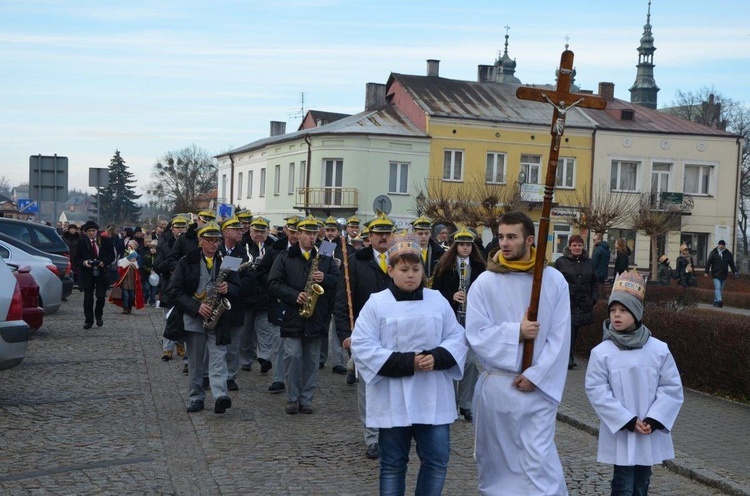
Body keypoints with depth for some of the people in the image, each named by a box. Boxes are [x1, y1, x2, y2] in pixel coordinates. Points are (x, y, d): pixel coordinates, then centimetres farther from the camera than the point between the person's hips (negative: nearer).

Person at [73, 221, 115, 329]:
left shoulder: (106, 241, 0)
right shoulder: (82, 243, -1)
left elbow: (112, 256, 5)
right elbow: (76, 259, 2)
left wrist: (104, 262, -13)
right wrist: (84, 262, -18)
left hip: (102, 274, 0)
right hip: (87, 274, 0)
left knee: (101, 296, -6)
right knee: (88, 298, 6)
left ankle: (99, 316, 21)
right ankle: (88, 321, 17)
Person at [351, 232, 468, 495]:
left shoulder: (438, 300, 5)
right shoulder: (376, 303, -5)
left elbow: (457, 338, 6)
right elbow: (362, 347, -10)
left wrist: (437, 358, -15)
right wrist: (406, 363, -18)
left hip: (433, 398, 3)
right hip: (392, 400, -2)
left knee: (437, 459, 6)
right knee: (393, 464, 8)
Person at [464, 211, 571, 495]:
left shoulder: (554, 281, -2)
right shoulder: (485, 282, -4)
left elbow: (559, 338, -4)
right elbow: (476, 334, -9)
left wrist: (535, 376, -11)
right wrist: (516, 332, -20)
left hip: (539, 386, -1)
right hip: (496, 385, 1)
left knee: (539, 458, -6)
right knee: (496, 456, 13)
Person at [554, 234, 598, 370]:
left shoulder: (588, 262, 13)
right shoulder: (561, 262, 0)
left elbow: (595, 282, 19)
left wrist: (594, 298, 7)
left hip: (583, 304, 4)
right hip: (567, 303, -4)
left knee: (575, 332, 10)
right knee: (569, 330, -12)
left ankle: (569, 358, 20)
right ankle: (568, 359, -11)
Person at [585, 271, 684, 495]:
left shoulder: (659, 349, -4)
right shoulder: (602, 352, -10)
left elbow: (672, 387, -1)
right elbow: (596, 391, -11)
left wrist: (653, 420, -12)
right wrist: (627, 421, -15)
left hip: (650, 433, 3)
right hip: (619, 433, -2)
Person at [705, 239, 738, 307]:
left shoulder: (728, 254, 7)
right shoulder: (713, 252, -1)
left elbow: (732, 264, 11)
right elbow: (708, 262, -1)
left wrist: (735, 272, 3)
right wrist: (706, 272, -5)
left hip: (724, 275, 4)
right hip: (716, 274, -4)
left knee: (720, 289, 9)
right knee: (717, 288, -15)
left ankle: (716, 301, 18)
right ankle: (719, 301, -25)